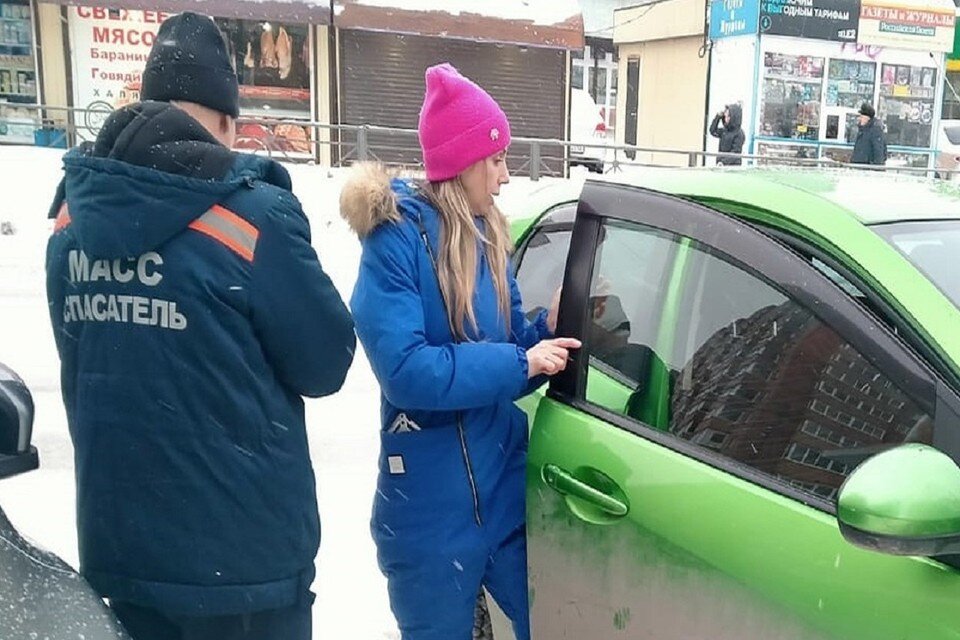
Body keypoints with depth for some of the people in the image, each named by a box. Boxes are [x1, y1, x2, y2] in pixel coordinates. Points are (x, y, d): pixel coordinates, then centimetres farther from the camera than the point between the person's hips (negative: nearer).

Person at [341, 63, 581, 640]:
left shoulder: (486, 237, 6)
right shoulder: (397, 238, -15)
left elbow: (506, 359, 9)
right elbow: (405, 370, -25)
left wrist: (547, 329, -10)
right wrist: (520, 362, -21)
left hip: (506, 485, 6)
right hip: (432, 506, -6)